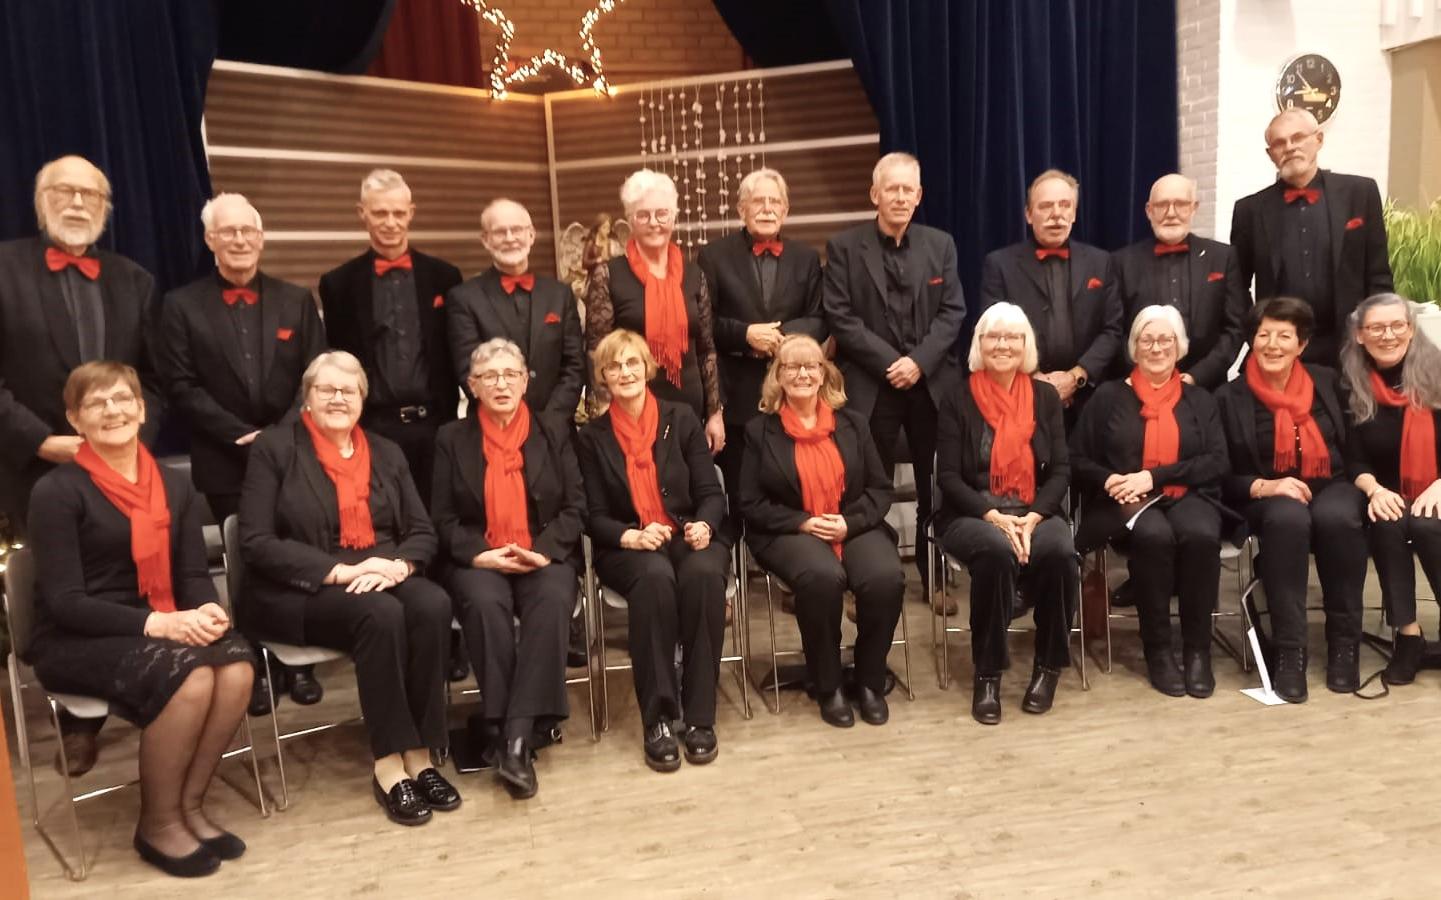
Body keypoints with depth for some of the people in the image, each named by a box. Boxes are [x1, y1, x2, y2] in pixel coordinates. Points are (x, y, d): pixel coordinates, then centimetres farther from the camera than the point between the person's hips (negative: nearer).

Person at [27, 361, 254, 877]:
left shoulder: (174, 486, 8)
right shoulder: (58, 491, -8)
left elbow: (193, 574, 7)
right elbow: (64, 600, -14)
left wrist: (207, 610, -17)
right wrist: (153, 623, -25)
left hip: (161, 630, 5)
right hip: (73, 641, -5)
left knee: (237, 666, -25)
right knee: (188, 677, -31)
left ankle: (190, 805, -5)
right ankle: (158, 824, -8)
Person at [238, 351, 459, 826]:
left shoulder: (386, 452, 15)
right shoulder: (275, 447, 0)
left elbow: (423, 531, 10)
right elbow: (257, 542, -9)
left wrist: (398, 564, -14)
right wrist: (341, 571, -19)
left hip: (382, 577, 4)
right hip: (299, 591, -4)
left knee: (433, 605, -28)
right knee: (381, 615, -34)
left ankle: (421, 755, -21)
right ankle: (389, 765, -22)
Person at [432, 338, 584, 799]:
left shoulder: (554, 429, 11)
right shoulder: (452, 438, 11)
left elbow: (575, 507, 5)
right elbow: (443, 520, 6)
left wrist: (543, 551, -12)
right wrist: (480, 555, -12)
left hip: (545, 556, 0)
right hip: (480, 559, 0)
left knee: (553, 601, -33)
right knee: (485, 603, -34)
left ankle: (518, 738, -33)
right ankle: (503, 728, -25)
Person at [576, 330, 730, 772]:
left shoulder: (681, 419, 8)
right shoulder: (591, 436, 6)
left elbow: (711, 492, 5)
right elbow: (595, 516, 2)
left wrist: (705, 525, -17)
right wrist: (631, 536, -19)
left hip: (691, 536, 1)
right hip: (626, 549, -1)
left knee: (704, 573, -35)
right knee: (655, 578, -36)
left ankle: (699, 716, -25)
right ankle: (658, 719, -27)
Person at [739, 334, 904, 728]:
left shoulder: (852, 423, 11)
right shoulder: (760, 430, 5)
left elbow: (880, 488, 9)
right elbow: (751, 504, 1)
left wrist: (850, 522, -11)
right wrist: (802, 523, -13)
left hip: (855, 527, 3)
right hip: (790, 533, -2)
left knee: (886, 577, -29)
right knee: (823, 577, -35)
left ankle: (870, 681, -5)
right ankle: (828, 686, -13)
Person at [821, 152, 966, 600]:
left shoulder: (941, 244, 9)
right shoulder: (844, 247, 0)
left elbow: (953, 312, 3)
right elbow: (840, 317, -6)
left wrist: (919, 361, -12)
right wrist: (890, 363, -13)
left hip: (932, 382, 3)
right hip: (871, 385, -2)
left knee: (937, 487, 9)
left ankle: (934, 577, 23)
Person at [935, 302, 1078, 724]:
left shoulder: (1046, 396, 9)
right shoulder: (958, 400, 0)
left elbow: (1061, 470, 4)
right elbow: (948, 477, -4)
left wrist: (1032, 517, -13)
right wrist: (994, 516, -18)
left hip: (1036, 513, 2)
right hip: (972, 516, -2)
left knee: (1059, 551, -31)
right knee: (996, 551, -36)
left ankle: (1049, 665, -8)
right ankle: (988, 674, -18)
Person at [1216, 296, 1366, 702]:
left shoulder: (1328, 382, 10)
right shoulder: (1230, 397, 0)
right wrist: (1263, 487, -18)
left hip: (1332, 488, 2)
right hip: (1269, 500, -2)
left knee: (1336, 518, -33)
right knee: (1288, 519, -36)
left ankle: (1344, 641, -18)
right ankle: (1289, 651, -31)